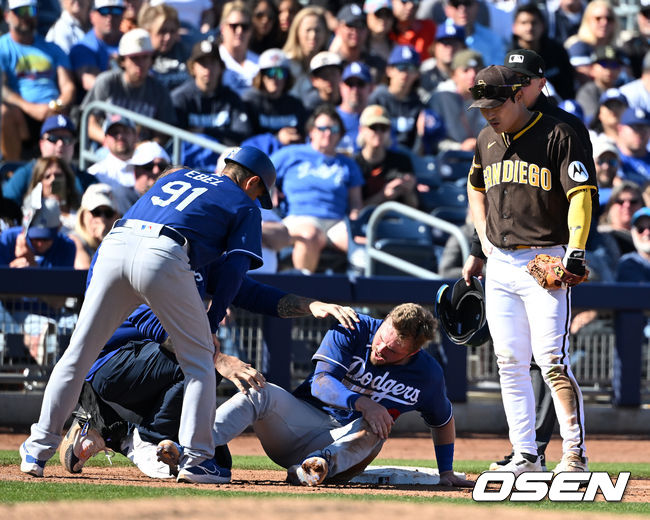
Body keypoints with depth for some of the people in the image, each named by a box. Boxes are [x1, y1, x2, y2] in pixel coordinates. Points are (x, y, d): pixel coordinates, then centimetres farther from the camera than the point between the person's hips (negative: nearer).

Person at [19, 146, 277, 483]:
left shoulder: (178, 175, 36)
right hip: (164, 257, -5)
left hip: (114, 245, 5)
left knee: (79, 353, 11)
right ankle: (196, 459, 4)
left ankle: (38, 451, 12)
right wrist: (211, 324, 12)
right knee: (199, 358, 11)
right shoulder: (245, 205, 21)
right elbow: (234, 267, 8)